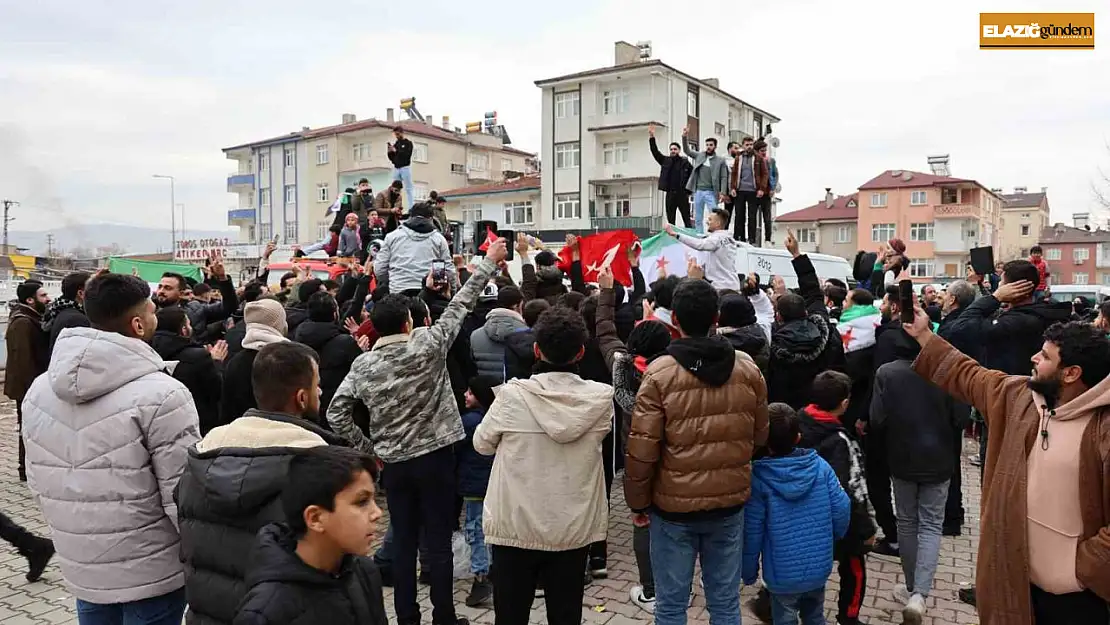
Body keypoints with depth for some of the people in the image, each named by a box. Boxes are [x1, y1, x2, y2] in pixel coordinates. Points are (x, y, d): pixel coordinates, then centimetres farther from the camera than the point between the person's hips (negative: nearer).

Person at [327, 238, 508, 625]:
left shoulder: (363, 365, -2)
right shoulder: (427, 346, -13)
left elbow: (336, 414, -2)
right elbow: (460, 305, -7)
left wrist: (368, 448, 7)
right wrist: (489, 263, 1)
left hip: (393, 463, 3)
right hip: (434, 458, -3)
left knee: (403, 543, 12)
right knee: (438, 543, 6)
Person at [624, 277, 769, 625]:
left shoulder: (660, 373, -16)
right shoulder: (748, 368, -5)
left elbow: (642, 450, -13)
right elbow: (760, 436, 7)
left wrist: (638, 503, 0)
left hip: (673, 505, -3)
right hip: (731, 503, 3)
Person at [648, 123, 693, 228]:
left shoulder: (685, 162, 2)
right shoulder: (665, 161, 9)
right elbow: (655, 152, 2)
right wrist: (651, 137, -7)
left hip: (682, 194, -3)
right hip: (670, 195, 3)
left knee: (687, 220, 2)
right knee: (670, 221, 5)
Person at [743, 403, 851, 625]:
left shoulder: (759, 478, -19)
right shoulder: (820, 466, -9)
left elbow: (751, 531, -14)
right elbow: (842, 508, -5)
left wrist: (749, 571, -1)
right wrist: (833, 536, 16)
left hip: (783, 574, -4)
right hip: (819, 567, 4)